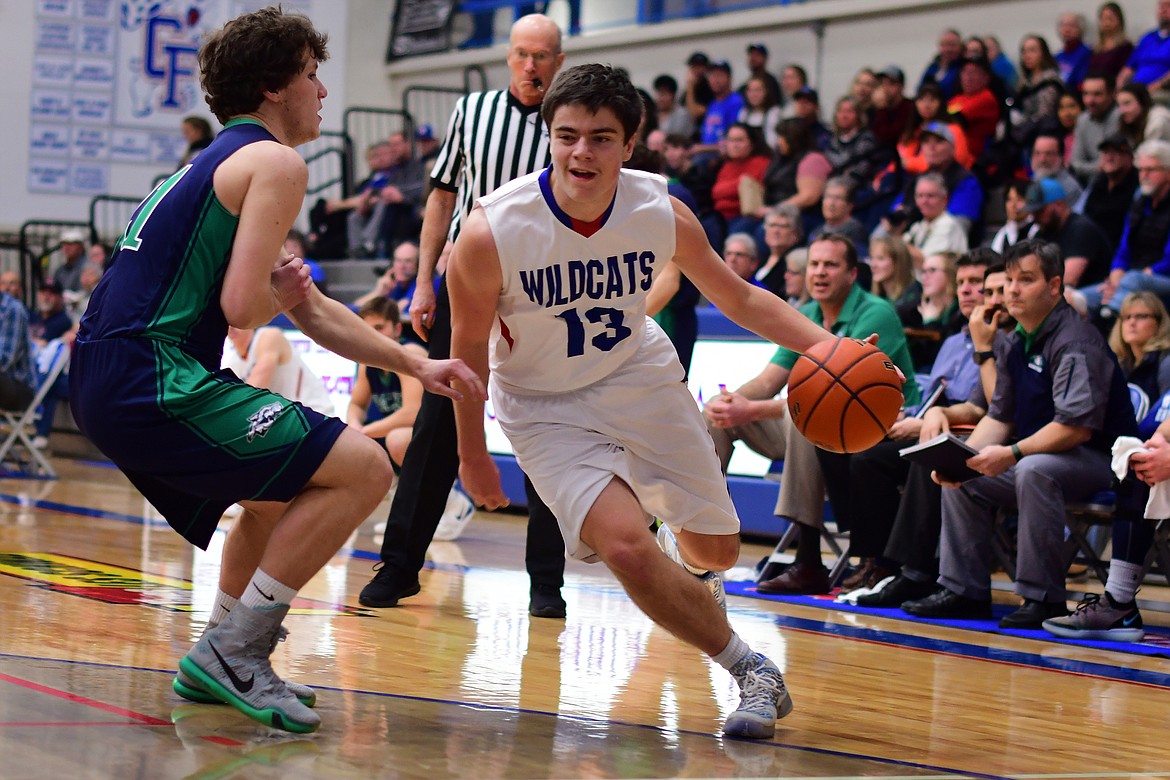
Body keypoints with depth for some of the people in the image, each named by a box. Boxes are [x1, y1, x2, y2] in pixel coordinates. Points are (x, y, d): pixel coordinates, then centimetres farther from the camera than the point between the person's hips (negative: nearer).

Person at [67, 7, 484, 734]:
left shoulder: (217, 163, 25)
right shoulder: (275, 162, -5)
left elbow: (313, 311, 30)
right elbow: (241, 306, -18)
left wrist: (414, 364, 26)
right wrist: (281, 292, 4)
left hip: (104, 380, 10)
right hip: (154, 379, -10)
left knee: (285, 487, 30)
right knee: (362, 469, -10)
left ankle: (219, 664, 24)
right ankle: (233, 653, -7)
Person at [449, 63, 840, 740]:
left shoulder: (661, 213, -19)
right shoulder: (492, 232, -27)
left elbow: (739, 297, -4)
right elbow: (470, 345, -11)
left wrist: (820, 343, -19)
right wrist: (473, 454, -2)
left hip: (641, 378, 3)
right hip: (546, 406, -3)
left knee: (718, 548, 12)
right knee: (624, 542, -25)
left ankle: (686, 559, 53)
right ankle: (752, 672, -6)